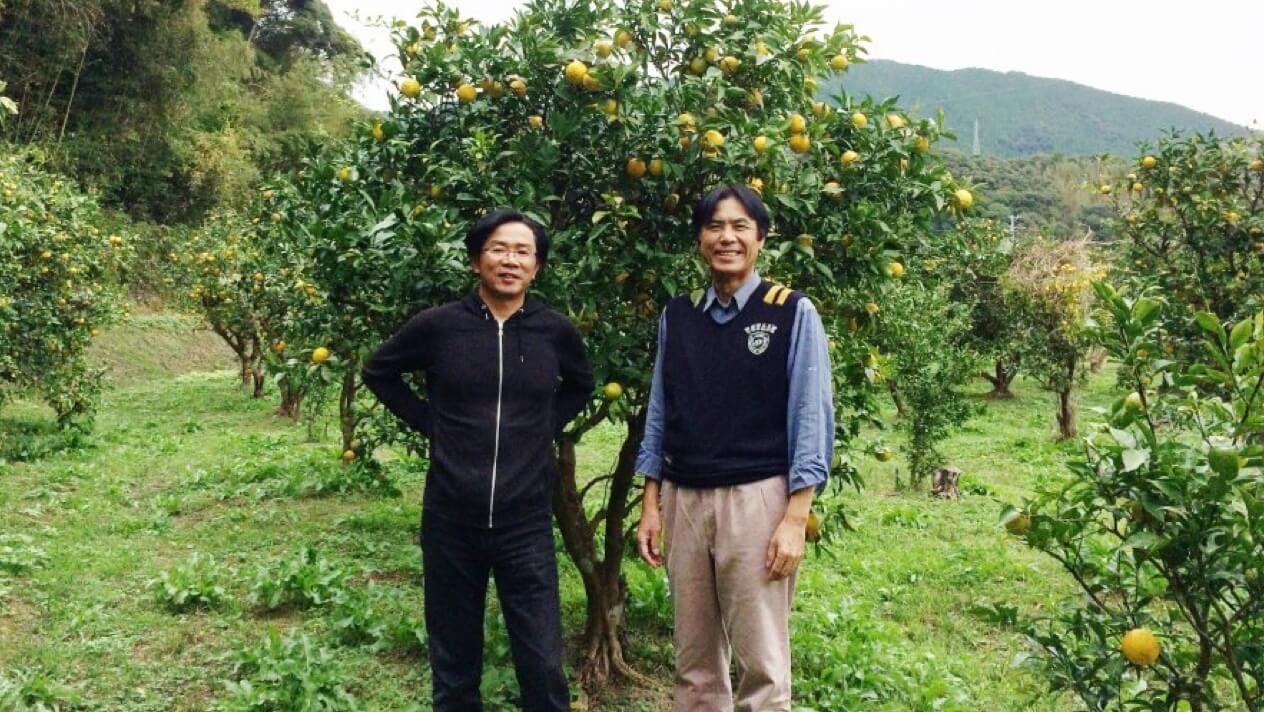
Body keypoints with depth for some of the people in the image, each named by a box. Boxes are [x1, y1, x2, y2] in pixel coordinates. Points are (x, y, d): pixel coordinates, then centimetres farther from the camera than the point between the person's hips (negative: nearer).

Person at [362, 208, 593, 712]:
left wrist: (544, 427, 5)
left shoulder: (556, 331, -2)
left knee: (543, 664, 1)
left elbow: (580, 386, 19)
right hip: (450, 520, 0)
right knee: (454, 662, 14)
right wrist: (428, 422, 2)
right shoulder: (438, 325, -5)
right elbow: (379, 372, 12)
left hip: (526, 522, 0)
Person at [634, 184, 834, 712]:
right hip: (683, 500, 4)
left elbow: (811, 419, -6)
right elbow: (659, 414, 12)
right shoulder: (676, 316, 8)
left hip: (756, 499, -4)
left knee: (761, 661, 2)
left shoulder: (793, 313, -4)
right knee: (693, 660, 14)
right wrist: (651, 506, 8)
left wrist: (796, 518, -12)